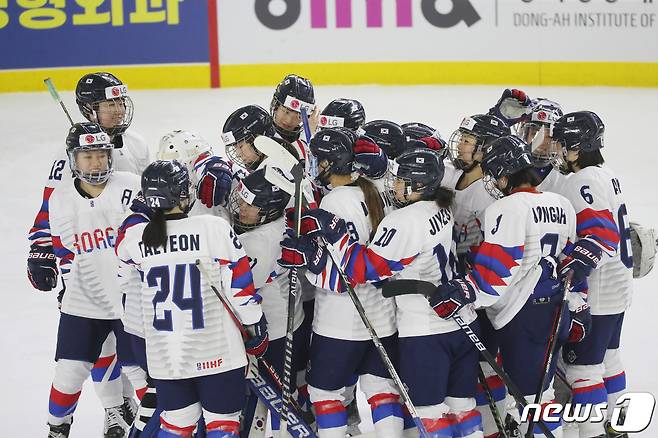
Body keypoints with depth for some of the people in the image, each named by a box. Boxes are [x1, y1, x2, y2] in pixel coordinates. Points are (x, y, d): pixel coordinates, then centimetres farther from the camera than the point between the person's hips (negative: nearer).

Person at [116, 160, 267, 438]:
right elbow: (239, 285, -8)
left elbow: (124, 255, 21)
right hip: (216, 353, -3)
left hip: (164, 357, 3)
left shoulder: (135, 238, -5)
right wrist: (257, 331, 3)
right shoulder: (215, 229, -14)